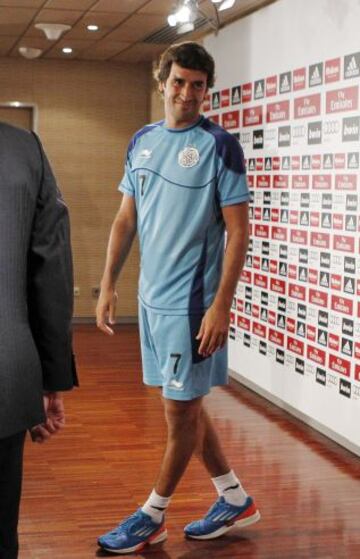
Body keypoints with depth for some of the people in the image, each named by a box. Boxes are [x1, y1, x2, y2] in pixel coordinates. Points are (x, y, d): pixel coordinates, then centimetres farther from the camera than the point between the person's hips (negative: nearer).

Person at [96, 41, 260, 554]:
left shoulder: (219, 146, -9)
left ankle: (153, 516, 19)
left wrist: (221, 305, -18)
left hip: (192, 301, -7)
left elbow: (238, 231, -12)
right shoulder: (142, 141, 9)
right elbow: (126, 220, 13)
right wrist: (108, 285, 8)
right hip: (152, 298, 7)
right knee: (185, 403, 14)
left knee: (181, 408, 4)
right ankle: (235, 499, 30)